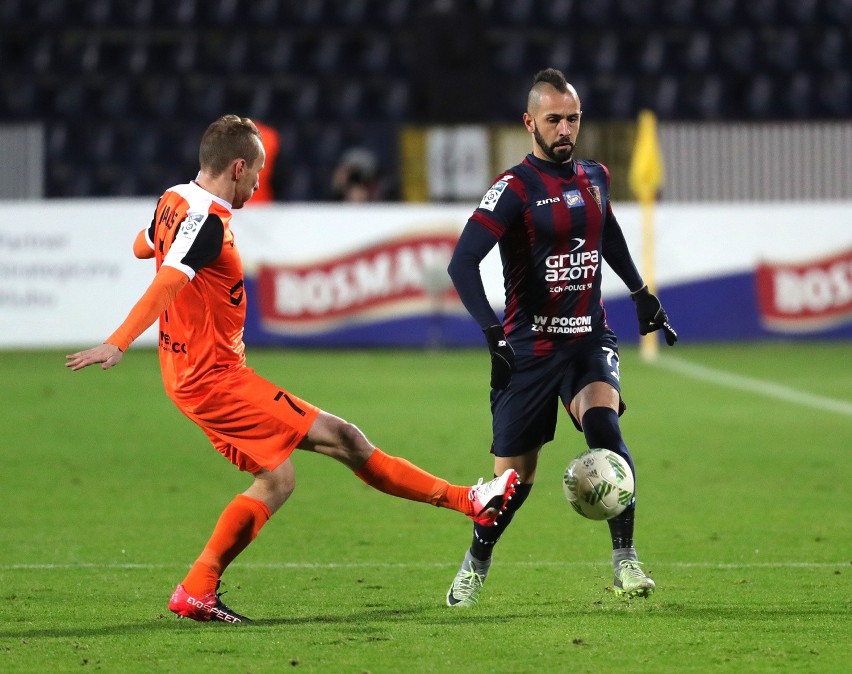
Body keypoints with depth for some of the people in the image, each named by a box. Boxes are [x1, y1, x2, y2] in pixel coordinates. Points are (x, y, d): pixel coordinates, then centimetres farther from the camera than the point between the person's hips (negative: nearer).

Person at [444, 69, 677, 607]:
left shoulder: (595, 178, 7)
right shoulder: (515, 189, -11)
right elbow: (462, 263, -21)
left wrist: (642, 294, 31)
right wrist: (493, 332, -30)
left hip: (589, 340, 3)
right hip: (529, 347, -3)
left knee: (603, 424, -26)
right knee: (515, 474, 2)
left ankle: (625, 558, -24)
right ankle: (477, 563, 31)